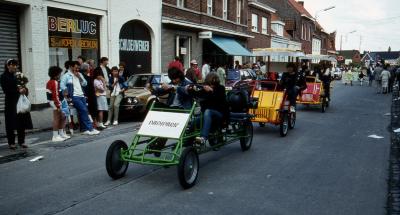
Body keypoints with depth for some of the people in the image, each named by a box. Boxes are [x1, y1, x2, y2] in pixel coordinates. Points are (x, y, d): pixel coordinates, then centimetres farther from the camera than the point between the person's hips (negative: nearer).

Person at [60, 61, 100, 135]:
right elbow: (62, 85, -8)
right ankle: (90, 128, -12)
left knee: (82, 112, 3)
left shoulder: (79, 74, 18)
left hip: (81, 96, 6)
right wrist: (67, 93, -16)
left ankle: (85, 129, 8)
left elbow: (85, 84, 14)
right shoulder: (66, 76, -1)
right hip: (74, 96, -6)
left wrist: (80, 77, 0)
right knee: (84, 110, -15)